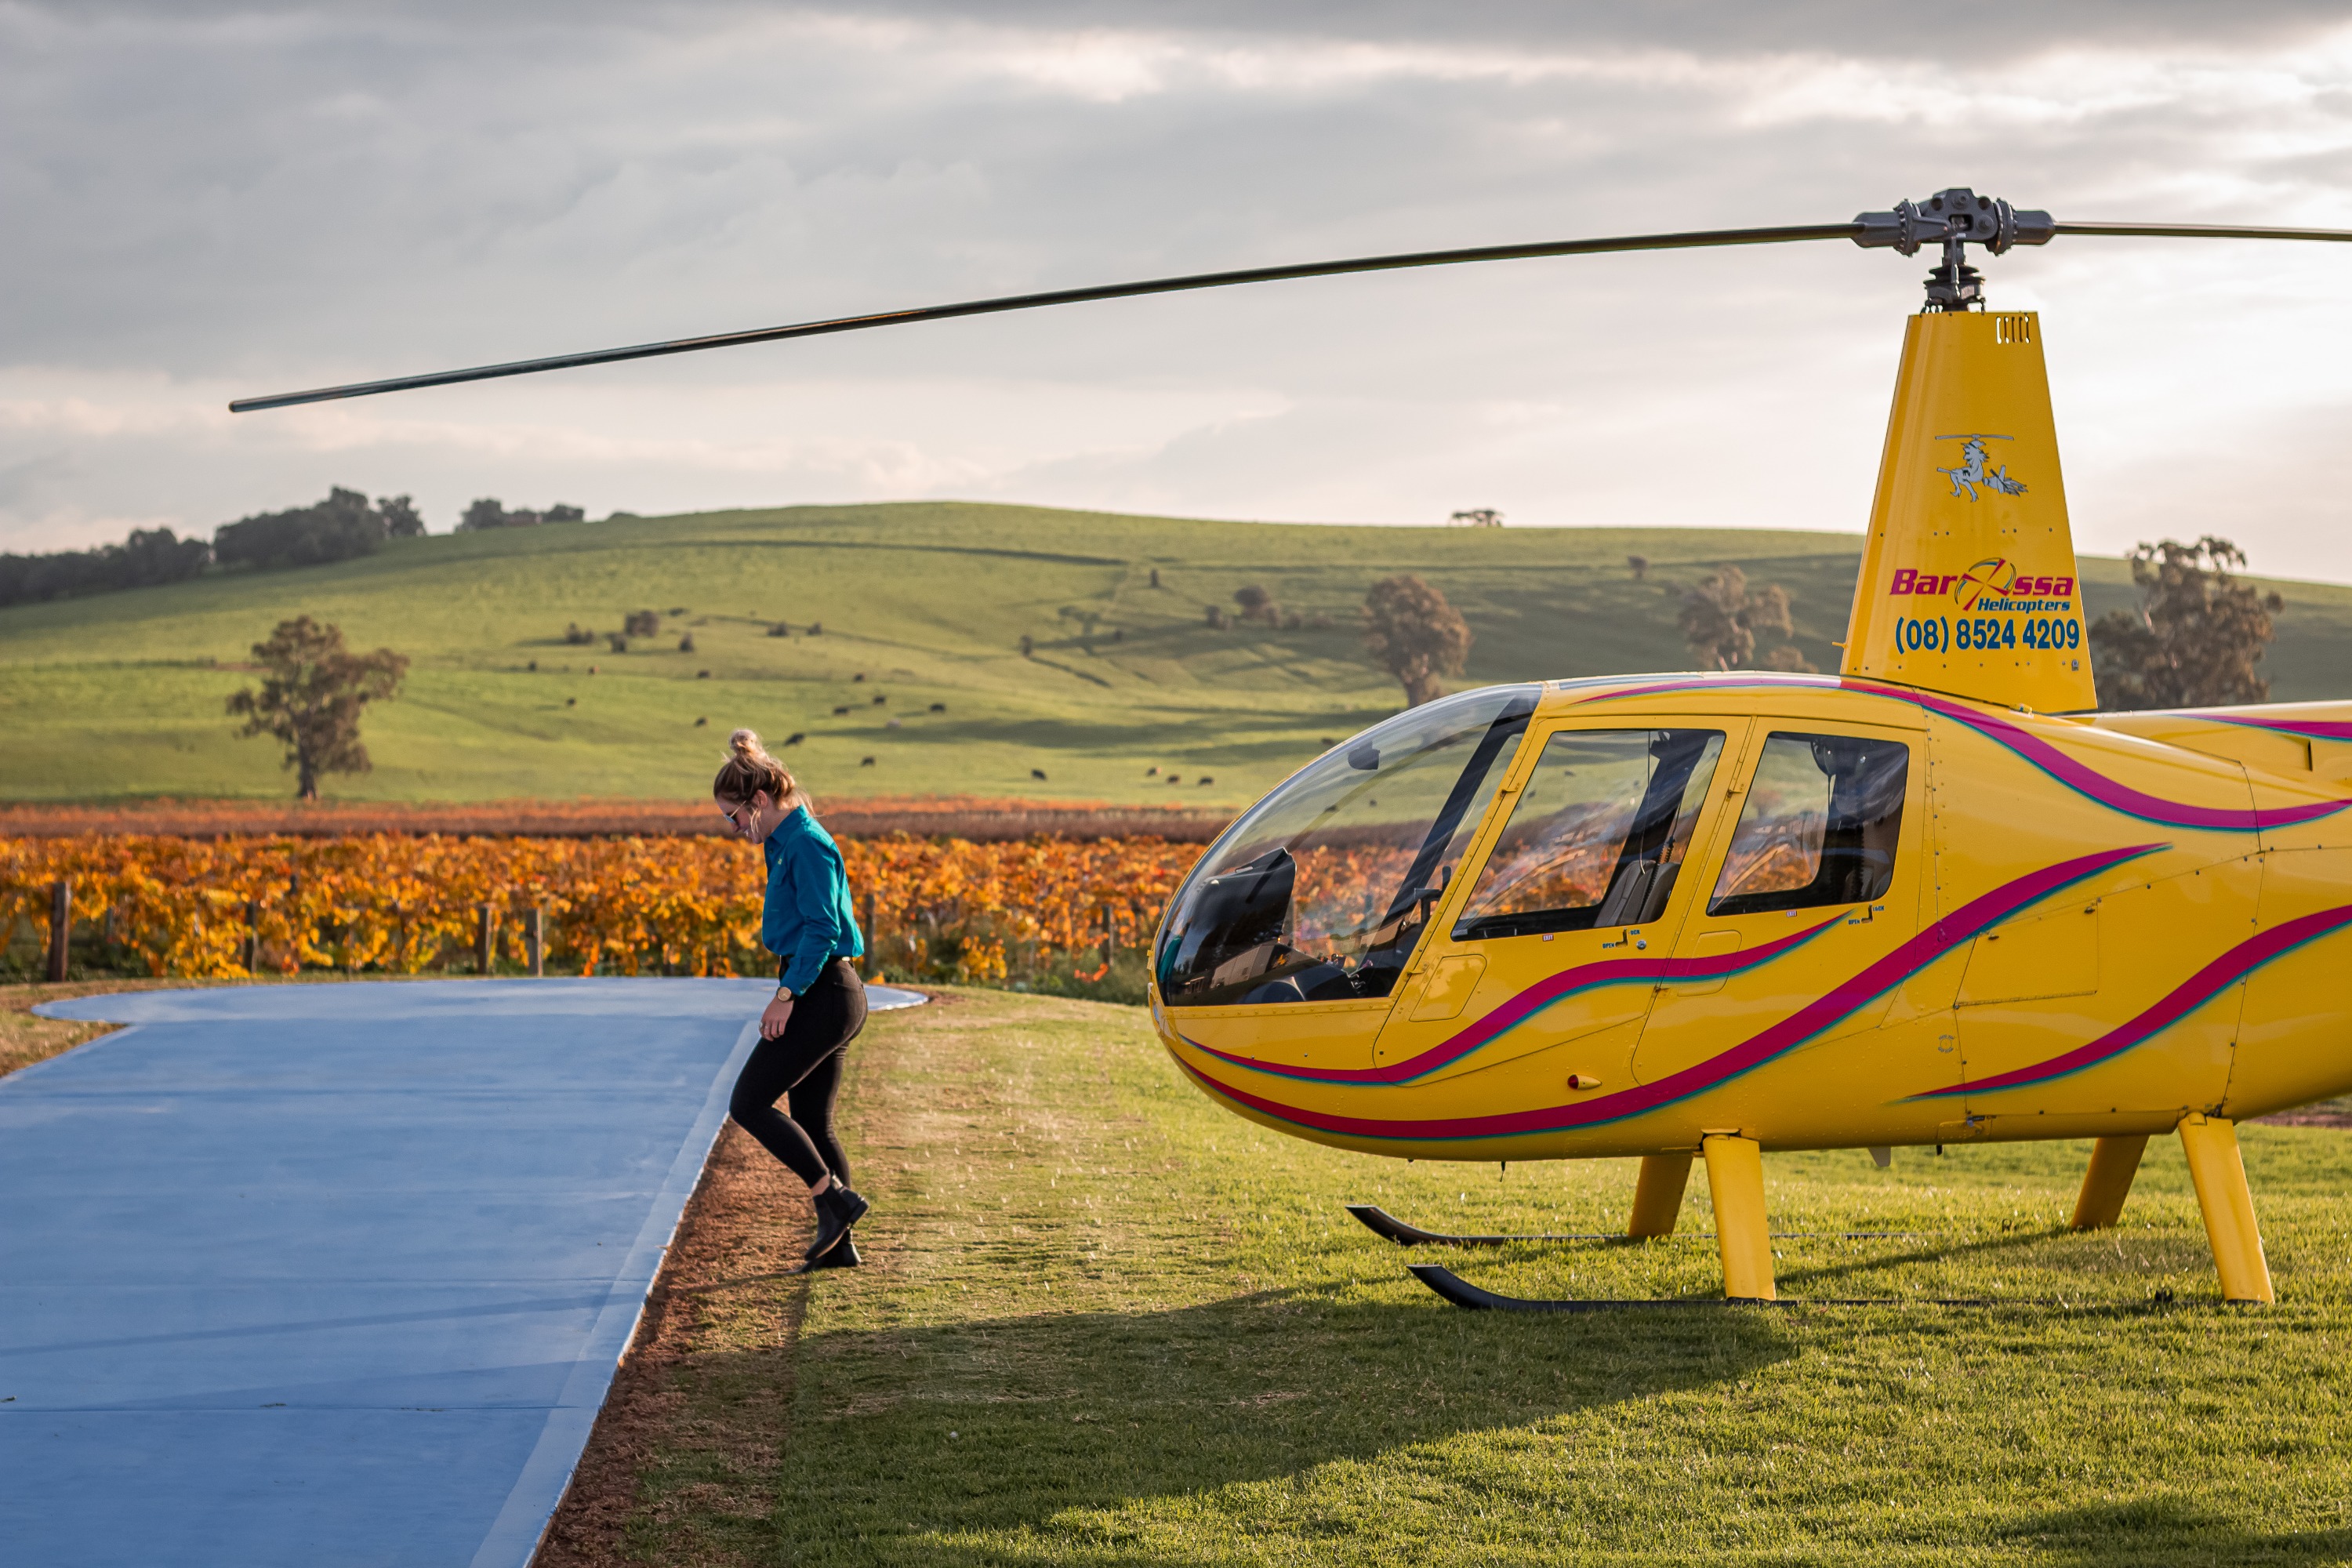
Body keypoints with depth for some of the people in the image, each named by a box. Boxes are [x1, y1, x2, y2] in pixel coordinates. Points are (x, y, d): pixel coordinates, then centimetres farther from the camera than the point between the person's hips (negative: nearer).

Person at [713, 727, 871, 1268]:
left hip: (821, 996, -10)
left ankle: (835, 1198, -6)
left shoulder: (807, 845, -16)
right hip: (827, 994, 10)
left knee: (749, 1103, -7)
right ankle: (838, 1243, 13)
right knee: (811, 1123, 12)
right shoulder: (786, 842, 15)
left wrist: (787, 995, -21)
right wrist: (790, 992, 23)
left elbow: (821, 927, -21)